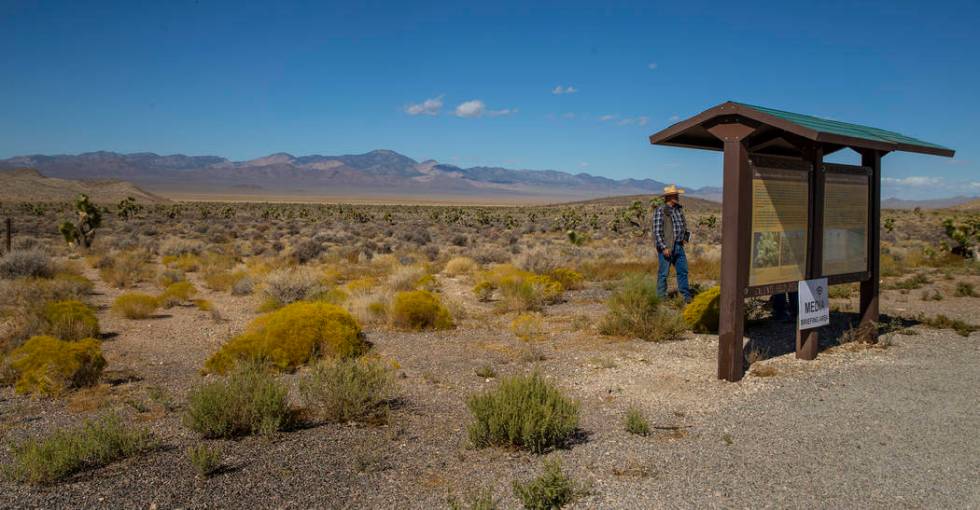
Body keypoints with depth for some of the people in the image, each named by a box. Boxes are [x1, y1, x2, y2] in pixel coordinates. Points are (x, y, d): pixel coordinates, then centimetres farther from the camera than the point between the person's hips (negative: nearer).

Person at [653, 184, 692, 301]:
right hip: (666, 247, -7)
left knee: (683, 271, 10)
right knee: (663, 273, 1)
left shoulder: (679, 209, 11)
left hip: (678, 246, 7)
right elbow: (657, 231, -16)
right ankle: (661, 297, 10)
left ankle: (686, 296, 19)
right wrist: (664, 248, -20)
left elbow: (683, 226, 25)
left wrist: (685, 237, 10)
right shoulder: (660, 211, -12)